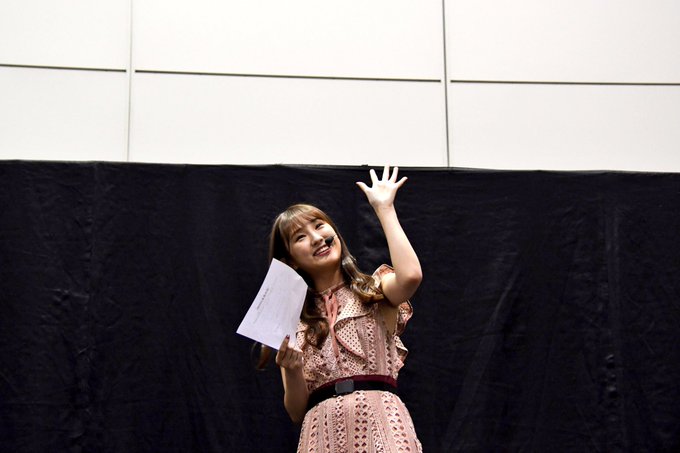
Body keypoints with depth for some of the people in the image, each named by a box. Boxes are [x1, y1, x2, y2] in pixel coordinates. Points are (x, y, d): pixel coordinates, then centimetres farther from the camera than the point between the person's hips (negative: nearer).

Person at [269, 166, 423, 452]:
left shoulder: (374, 291, 9)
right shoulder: (292, 321, 13)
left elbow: (410, 276, -17)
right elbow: (297, 412, 10)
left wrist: (384, 208, -5)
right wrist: (292, 371, -11)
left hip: (379, 422, -2)